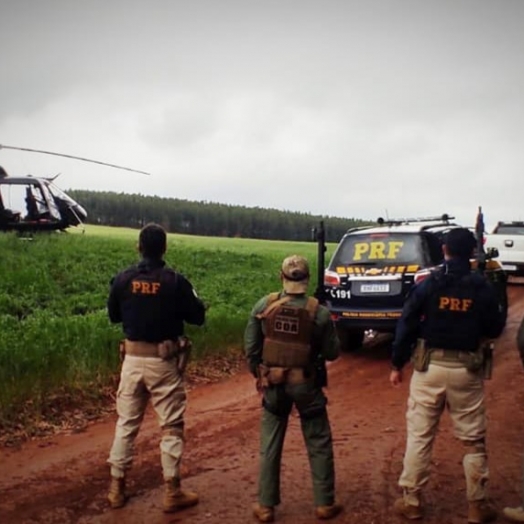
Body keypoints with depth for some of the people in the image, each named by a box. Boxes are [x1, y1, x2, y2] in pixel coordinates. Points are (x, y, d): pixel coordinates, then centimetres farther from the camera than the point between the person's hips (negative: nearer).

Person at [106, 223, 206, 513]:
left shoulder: (123, 279, -3)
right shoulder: (175, 281, -12)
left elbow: (114, 316, 11)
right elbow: (198, 317, -4)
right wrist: (186, 297, 13)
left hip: (133, 359, 3)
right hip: (164, 362, -3)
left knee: (126, 423, 15)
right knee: (171, 426, 8)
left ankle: (116, 487, 23)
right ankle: (172, 492, 13)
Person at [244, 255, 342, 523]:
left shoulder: (263, 305, -7)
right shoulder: (319, 311, -13)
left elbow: (251, 347, -1)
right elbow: (332, 353, -5)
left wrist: (259, 375, 14)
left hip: (273, 383, 2)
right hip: (306, 384, -1)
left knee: (270, 446, 13)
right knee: (319, 445, 14)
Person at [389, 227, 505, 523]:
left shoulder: (428, 285, -5)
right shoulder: (482, 287, -4)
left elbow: (406, 326, -5)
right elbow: (495, 329, 4)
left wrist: (397, 364, 4)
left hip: (430, 367, 0)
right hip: (467, 371, 0)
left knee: (420, 436, 9)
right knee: (474, 440, 13)